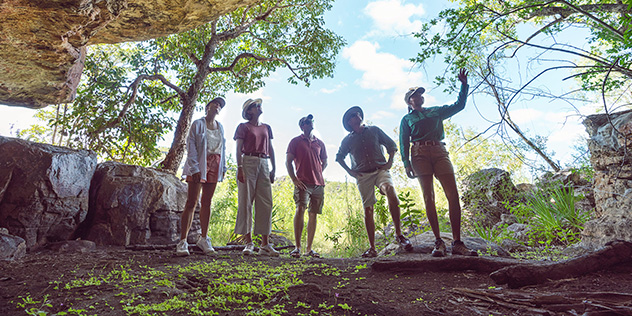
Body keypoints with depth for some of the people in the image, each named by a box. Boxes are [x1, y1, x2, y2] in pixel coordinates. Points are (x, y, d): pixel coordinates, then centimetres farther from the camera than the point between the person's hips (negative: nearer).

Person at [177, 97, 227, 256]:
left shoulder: (220, 127, 16)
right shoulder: (198, 124, 0)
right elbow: (191, 146, -7)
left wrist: (223, 167, 13)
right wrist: (194, 168, -16)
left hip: (214, 165, 5)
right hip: (199, 165, -5)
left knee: (207, 202, 7)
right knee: (191, 203, -7)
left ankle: (204, 239, 15)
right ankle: (183, 241, -4)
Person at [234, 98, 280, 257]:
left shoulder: (266, 128, 19)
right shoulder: (243, 127, 6)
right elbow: (238, 148, -1)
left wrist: (274, 168, 12)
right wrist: (240, 168, -12)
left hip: (263, 164, 4)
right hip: (248, 163, -4)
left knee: (266, 203, -1)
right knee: (246, 202, -4)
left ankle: (265, 244, 2)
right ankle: (249, 242, 1)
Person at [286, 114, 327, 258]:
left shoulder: (320, 143, 19)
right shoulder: (295, 141, 7)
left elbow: (324, 162, 27)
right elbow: (288, 161, 2)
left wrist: (317, 174, 11)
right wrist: (294, 179, -8)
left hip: (318, 183, 4)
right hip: (303, 182, -4)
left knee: (313, 214, 4)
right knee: (300, 209, -19)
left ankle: (309, 248, 11)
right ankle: (297, 247, -14)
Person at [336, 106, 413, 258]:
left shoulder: (374, 130, 11)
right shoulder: (348, 140, 10)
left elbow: (391, 145, 17)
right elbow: (339, 157, 21)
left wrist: (390, 162, 3)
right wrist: (350, 172, 8)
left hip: (380, 170, -1)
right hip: (363, 176, 1)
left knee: (390, 191, -31)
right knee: (368, 210, -2)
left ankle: (399, 234, -23)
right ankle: (372, 248, 6)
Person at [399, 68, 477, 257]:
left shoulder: (436, 112, 25)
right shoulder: (407, 119, 17)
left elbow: (459, 105, 25)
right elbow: (404, 143, 8)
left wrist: (464, 84, 15)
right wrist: (406, 163, -5)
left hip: (439, 152, 2)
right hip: (420, 155, -2)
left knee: (453, 195, -11)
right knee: (428, 197, -11)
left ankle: (457, 243, -10)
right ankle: (439, 242, -9)